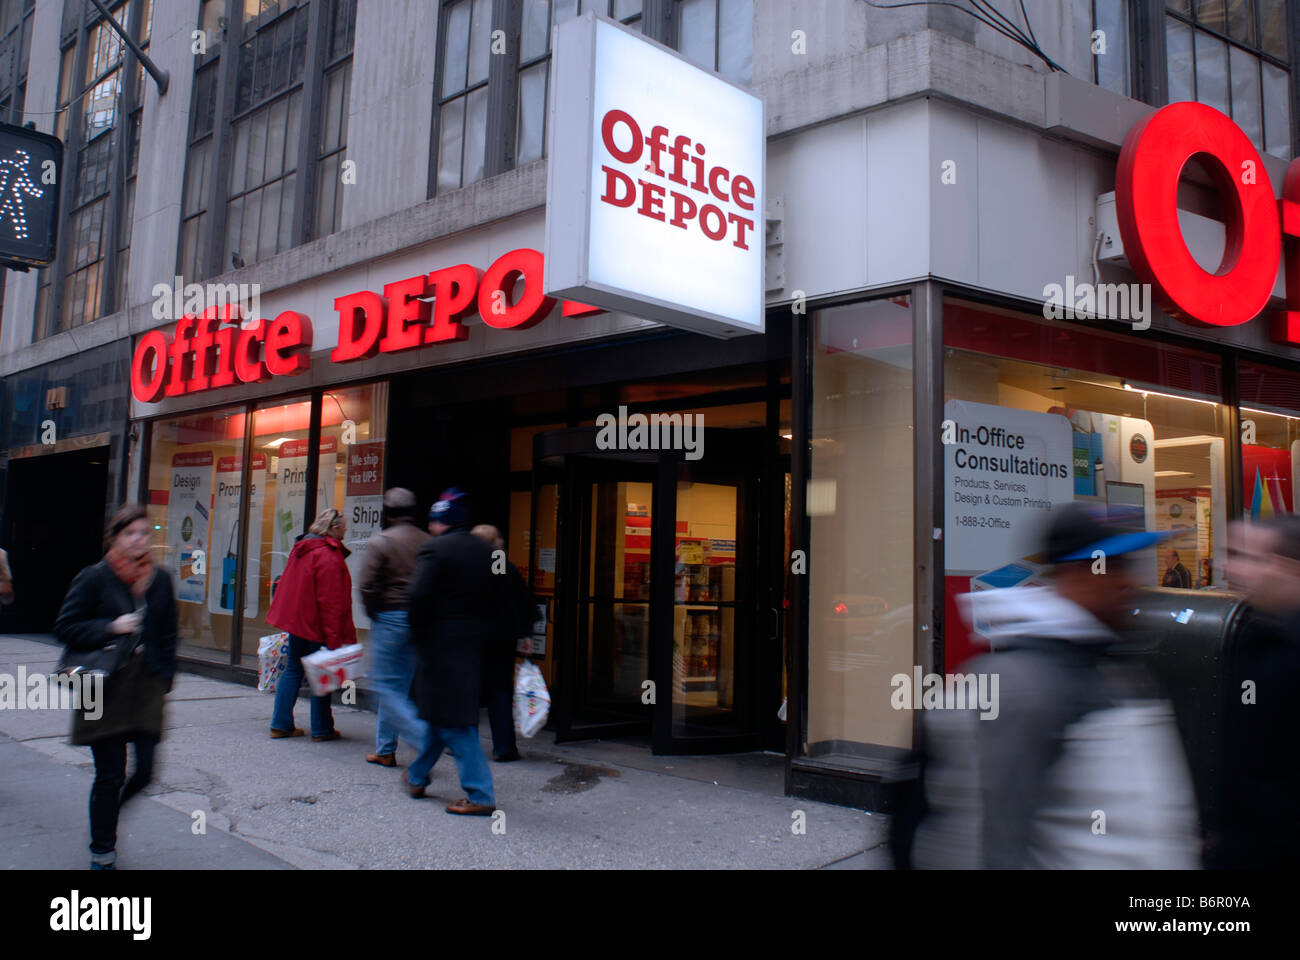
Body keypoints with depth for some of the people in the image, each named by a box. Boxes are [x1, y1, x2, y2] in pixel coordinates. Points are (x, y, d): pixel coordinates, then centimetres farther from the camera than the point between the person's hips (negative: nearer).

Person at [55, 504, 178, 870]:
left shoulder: (159, 580, 9)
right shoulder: (94, 578, -2)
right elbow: (65, 628, -4)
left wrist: (164, 679, 9)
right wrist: (111, 627, -17)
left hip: (147, 688, 4)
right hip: (106, 689, -3)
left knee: (144, 771, 0)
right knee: (110, 775, 1)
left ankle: (106, 816, 32)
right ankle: (102, 854, 18)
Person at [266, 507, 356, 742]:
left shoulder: (300, 549, 10)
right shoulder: (329, 556, -19)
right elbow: (331, 601, -22)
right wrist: (333, 639, -21)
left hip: (296, 621, 9)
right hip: (316, 626, -9)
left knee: (293, 670, 16)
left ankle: (280, 724, 18)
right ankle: (322, 729, 9)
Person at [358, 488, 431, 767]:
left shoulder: (380, 542, -6)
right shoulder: (429, 543, 7)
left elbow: (368, 585, -12)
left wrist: (374, 615, 2)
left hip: (390, 618, -6)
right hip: (421, 621, 6)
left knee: (385, 686, 0)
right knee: (399, 686, 14)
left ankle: (421, 736, -15)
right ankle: (385, 749, 20)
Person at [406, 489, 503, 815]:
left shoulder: (434, 549, -10)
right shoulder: (487, 553, 10)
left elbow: (419, 597, -19)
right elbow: (498, 600, 8)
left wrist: (418, 636, -5)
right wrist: (485, 636, 12)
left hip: (440, 644, -7)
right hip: (474, 646, 8)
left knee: (452, 720, -4)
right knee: (442, 713, 21)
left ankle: (480, 796, -6)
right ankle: (418, 776, 36)